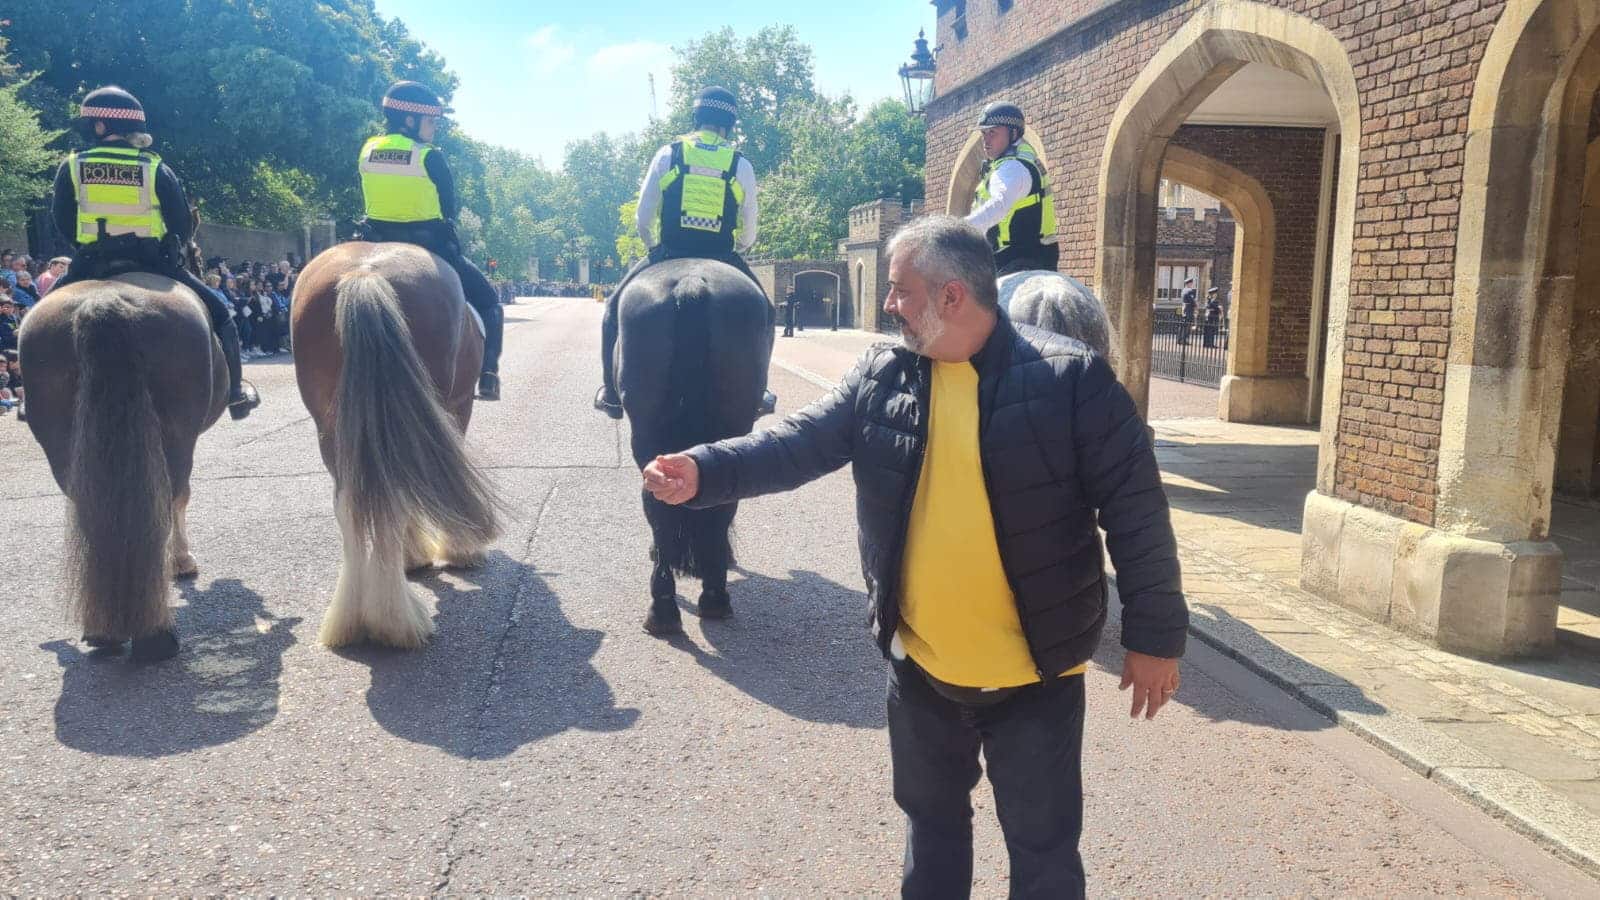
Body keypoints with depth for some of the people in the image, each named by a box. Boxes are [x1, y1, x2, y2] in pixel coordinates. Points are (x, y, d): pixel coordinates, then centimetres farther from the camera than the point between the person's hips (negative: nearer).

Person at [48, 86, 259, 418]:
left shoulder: (71, 168, 1)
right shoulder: (155, 168, -2)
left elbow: (63, 223, 8)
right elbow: (184, 226, 1)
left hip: (91, 265, 2)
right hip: (153, 264, -1)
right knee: (218, 310, 13)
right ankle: (235, 391, 11)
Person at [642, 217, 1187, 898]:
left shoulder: (1070, 379, -14)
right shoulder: (879, 377, -1)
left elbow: (1134, 510, -11)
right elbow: (799, 444, -3)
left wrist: (1154, 634, -10)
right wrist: (704, 472, -19)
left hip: (1035, 672, -4)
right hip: (919, 666, 4)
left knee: (1042, 845, 12)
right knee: (931, 819, 24)